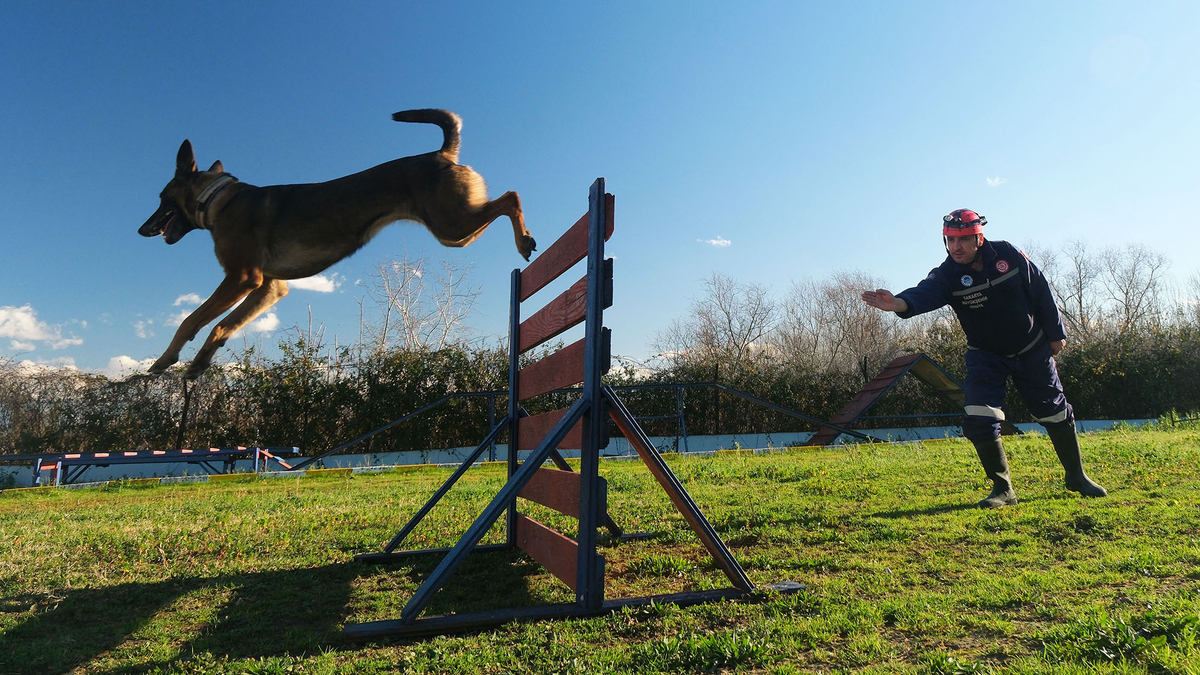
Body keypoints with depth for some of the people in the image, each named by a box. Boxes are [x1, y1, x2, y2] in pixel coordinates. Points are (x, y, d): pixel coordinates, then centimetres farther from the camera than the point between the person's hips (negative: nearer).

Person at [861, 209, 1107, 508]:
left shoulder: (1009, 255, -16)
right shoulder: (946, 275, -20)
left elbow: (1041, 292, -3)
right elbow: (925, 294, -42)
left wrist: (1056, 333, 3)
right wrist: (898, 303, -65)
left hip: (1033, 350, 1)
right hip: (985, 357, -1)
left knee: (1055, 414, 12)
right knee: (979, 421, -15)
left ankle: (1077, 477, 35)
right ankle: (1002, 488, 3)